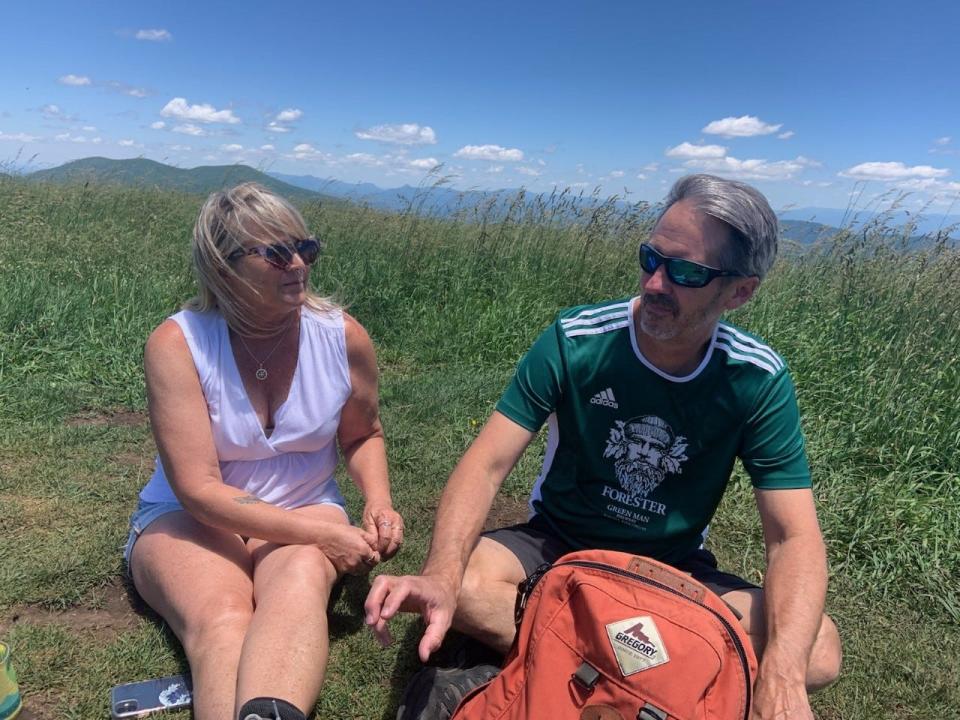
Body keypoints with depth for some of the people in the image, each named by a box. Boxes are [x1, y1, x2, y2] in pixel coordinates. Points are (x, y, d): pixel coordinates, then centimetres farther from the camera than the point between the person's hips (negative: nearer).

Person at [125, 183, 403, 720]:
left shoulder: (344, 337, -9)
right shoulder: (177, 344, -17)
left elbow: (363, 435, 10)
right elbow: (199, 490, -20)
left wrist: (379, 503, -10)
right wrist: (322, 534, -25)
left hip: (307, 511, 2)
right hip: (189, 518, -1)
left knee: (302, 582, -35)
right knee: (220, 617, -35)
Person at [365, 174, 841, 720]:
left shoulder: (758, 380, -15)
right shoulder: (575, 340, -18)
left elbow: (794, 537, -18)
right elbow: (487, 465, -22)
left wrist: (783, 673, -37)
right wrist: (442, 577, -41)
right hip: (556, 545, -1)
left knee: (818, 650, -23)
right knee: (459, 586, -29)